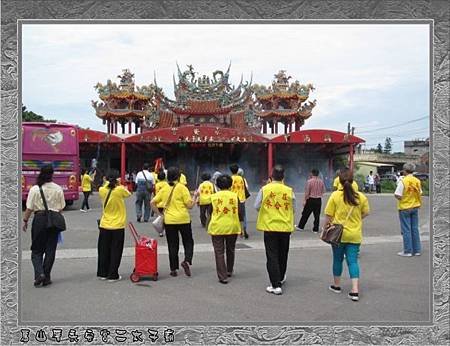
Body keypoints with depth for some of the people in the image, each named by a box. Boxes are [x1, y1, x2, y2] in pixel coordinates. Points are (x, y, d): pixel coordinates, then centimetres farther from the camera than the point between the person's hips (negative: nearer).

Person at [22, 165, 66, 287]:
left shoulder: (35, 189, -7)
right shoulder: (58, 189, -2)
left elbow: (29, 208, -6)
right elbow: (61, 208, 1)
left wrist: (25, 221, 6)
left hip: (39, 218, -2)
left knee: (37, 250, 10)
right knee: (50, 250, 9)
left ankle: (39, 273, -7)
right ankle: (46, 278, 14)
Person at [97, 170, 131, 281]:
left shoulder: (102, 190, -5)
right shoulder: (120, 190, -15)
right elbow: (128, 194, 5)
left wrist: (109, 183, 10)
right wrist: (120, 185, 8)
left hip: (104, 226, 4)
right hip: (117, 227, -4)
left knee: (104, 250, 15)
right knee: (115, 251, 6)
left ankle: (102, 273, 25)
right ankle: (113, 275, 9)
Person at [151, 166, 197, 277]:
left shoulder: (164, 189, 4)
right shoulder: (182, 187, -7)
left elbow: (152, 203, 4)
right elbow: (189, 205, -8)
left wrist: (159, 213, 10)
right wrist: (195, 200, 11)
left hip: (169, 221, 3)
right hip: (183, 219, -3)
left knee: (172, 245, 12)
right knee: (188, 242, 12)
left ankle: (173, 269, 15)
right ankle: (187, 261, -10)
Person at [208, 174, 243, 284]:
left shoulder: (214, 196, -2)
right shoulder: (235, 196, -1)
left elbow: (210, 212, 3)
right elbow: (239, 213, 0)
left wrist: (209, 227, 15)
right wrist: (240, 227, 11)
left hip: (217, 228, -2)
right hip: (232, 227, 2)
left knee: (219, 252, 3)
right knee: (230, 250, 21)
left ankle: (223, 277, 0)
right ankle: (229, 271, 36)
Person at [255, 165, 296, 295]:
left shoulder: (264, 189, -9)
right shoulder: (289, 191, -6)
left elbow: (257, 206, -3)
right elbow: (293, 209, 3)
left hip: (270, 227, -2)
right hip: (285, 227, 2)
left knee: (272, 256, 2)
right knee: (282, 254, 19)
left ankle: (276, 285, -2)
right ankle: (281, 278, 38)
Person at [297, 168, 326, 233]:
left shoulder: (309, 181, -12)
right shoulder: (321, 181, 1)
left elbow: (307, 192, -11)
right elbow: (323, 191, 8)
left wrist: (305, 200, -5)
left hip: (311, 199, -3)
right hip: (319, 200, 3)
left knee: (305, 214, 7)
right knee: (317, 215, 7)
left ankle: (300, 227, 15)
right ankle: (316, 229, 9)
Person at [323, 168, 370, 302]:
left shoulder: (335, 195, -13)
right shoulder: (361, 197, -6)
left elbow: (328, 216, -10)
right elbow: (366, 213, 6)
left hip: (338, 234, -1)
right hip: (355, 235, 1)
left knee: (337, 259, 15)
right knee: (352, 261, 5)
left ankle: (337, 285, 30)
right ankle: (355, 290, -2)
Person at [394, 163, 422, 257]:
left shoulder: (403, 181, -17)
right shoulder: (417, 181, 1)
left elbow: (397, 195, -21)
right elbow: (420, 193, 7)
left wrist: (401, 198, 0)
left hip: (404, 208, -5)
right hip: (415, 207, 5)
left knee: (406, 230, 2)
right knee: (415, 229, 13)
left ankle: (408, 251, 7)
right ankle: (416, 250, 19)